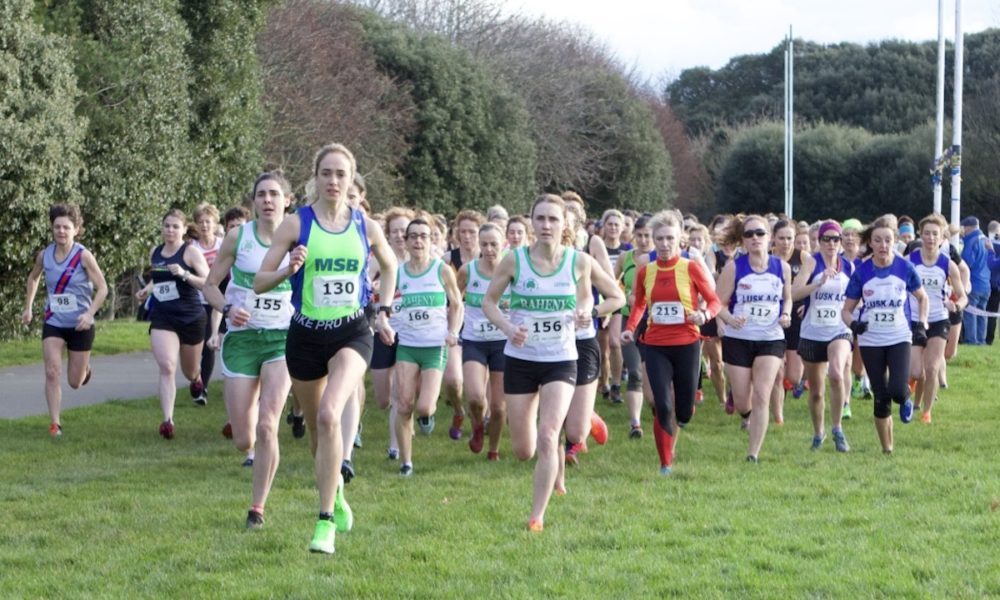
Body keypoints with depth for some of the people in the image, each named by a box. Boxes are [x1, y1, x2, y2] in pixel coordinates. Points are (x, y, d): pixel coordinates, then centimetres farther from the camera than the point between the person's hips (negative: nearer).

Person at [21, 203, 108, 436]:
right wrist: (28, 308, 15)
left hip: (80, 326, -2)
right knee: (52, 372, -15)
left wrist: (90, 313, -26)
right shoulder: (44, 256, -3)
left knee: (75, 382, 7)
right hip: (53, 324, 2)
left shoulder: (83, 256, -14)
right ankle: (55, 423, -9)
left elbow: (102, 288, -13)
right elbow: (33, 278, 19)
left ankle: (84, 368, 44)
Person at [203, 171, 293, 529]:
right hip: (241, 338, 1)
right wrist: (227, 309, -14)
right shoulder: (237, 238, -1)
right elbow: (210, 285, 6)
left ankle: (257, 509, -3)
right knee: (243, 441, 0)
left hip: (282, 338, -1)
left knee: (267, 427, -17)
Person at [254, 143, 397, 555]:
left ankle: (326, 521, -20)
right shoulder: (296, 224, -5)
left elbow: (389, 266, 22)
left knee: (329, 415, -25)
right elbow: (259, 282, -6)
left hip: (352, 333, -1)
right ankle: (336, 493, 45)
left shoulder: (366, 226, 1)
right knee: (316, 427, 13)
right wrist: (289, 269, -24)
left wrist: (383, 311, 12)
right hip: (306, 335, 1)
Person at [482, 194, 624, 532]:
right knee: (523, 451, 6)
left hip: (561, 360, -1)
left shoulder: (578, 263, -6)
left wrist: (586, 311, -12)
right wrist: (507, 326, -19)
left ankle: (537, 516, -7)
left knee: (548, 437, -18)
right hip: (520, 359, 1)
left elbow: (617, 298, 10)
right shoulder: (514, 261, -9)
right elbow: (489, 302, 1)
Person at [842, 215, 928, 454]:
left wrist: (922, 323, -3)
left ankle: (906, 400, 18)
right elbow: (847, 309, 1)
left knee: (897, 391, -20)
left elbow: (922, 297, 10)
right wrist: (853, 324, -20)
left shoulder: (905, 267, -6)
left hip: (899, 338, -1)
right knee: (881, 398, 4)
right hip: (870, 342, 1)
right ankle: (887, 449, 18)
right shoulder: (861, 272, -6)